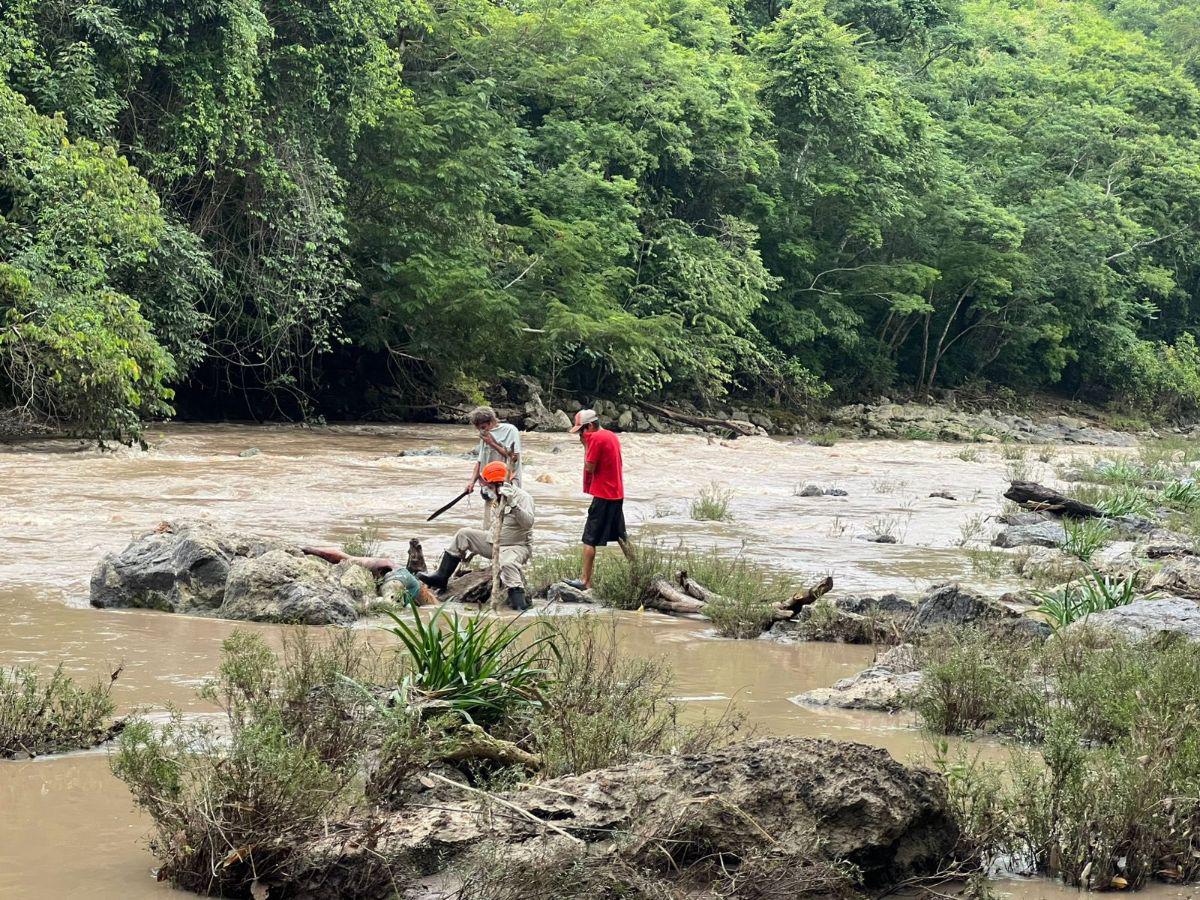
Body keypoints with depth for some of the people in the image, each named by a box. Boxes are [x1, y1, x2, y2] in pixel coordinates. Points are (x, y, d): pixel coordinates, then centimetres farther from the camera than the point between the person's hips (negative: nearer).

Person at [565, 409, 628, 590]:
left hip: (602, 495, -9)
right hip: (617, 494, 9)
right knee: (621, 536, 18)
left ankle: (586, 581, -8)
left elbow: (589, 467, -13)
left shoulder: (596, 438, -14)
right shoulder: (612, 436, 13)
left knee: (589, 539, -6)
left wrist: (586, 445, -6)